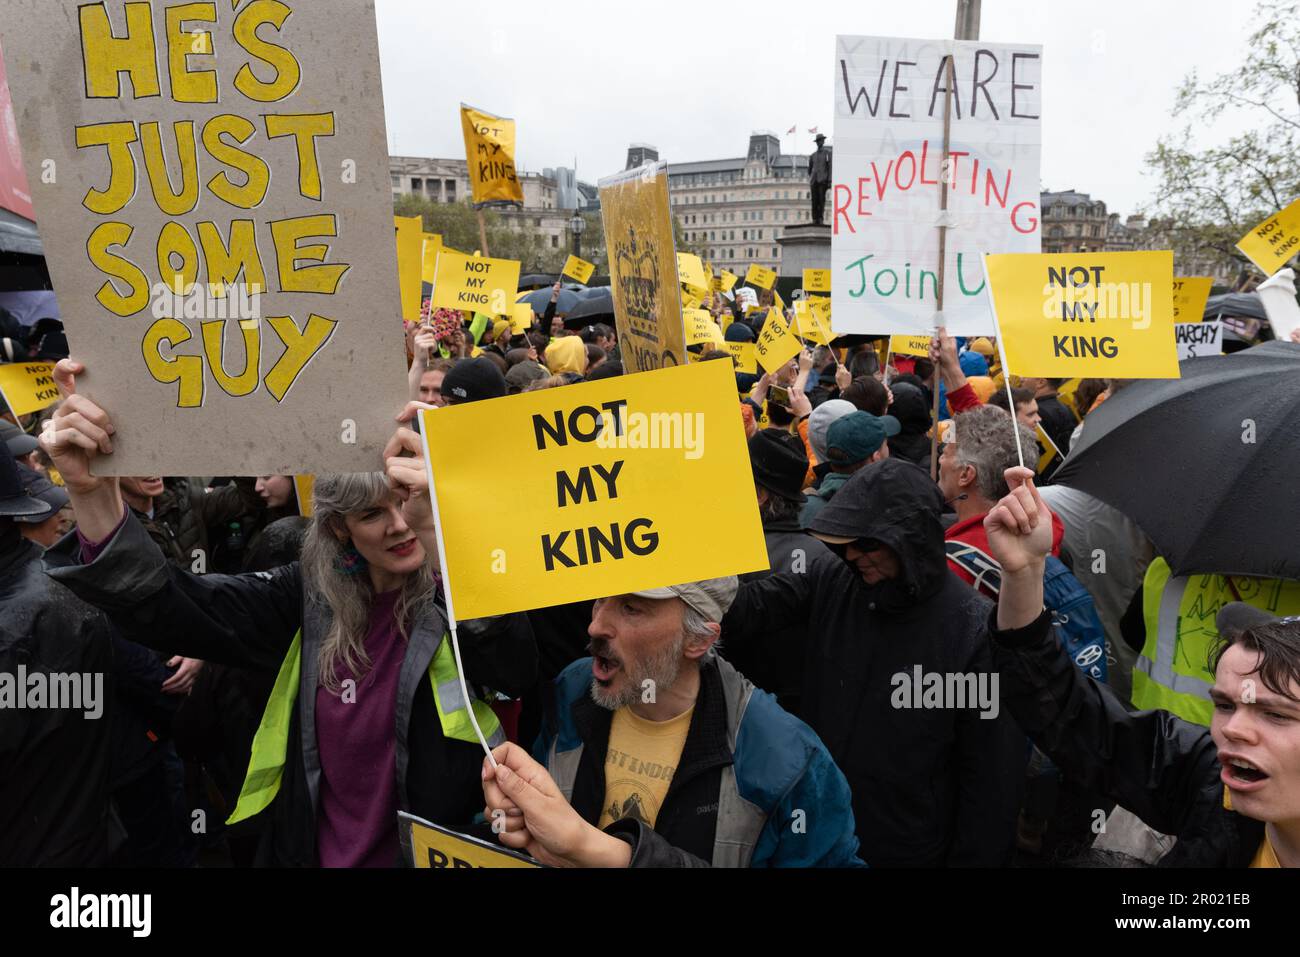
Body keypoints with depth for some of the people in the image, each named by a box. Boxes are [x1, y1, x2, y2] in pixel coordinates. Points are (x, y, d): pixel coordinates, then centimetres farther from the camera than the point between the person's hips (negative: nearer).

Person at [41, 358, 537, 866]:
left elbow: (515, 667, -37)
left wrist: (436, 530, -50)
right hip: (308, 848, 4)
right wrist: (93, 494, -27)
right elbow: (168, 605, -11)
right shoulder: (312, 596, -3)